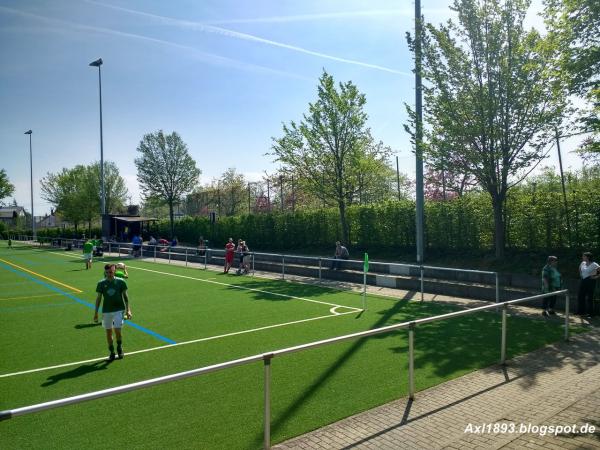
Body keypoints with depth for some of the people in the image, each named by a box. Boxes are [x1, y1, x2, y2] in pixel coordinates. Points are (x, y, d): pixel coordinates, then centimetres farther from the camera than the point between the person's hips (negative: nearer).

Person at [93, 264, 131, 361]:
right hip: (106, 311, 2)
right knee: (108, 332, 7)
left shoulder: (121, 282, -4)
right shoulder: (101, 283, -1)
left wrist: (128, 310, -3)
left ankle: (119, 348, 17)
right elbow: (99, 298, 6)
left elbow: (125, 296, 2)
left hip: (119, 310, -2)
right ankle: (112, 352, 23)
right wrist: (96, 313, 4)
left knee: (117, 330, -10)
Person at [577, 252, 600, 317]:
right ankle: (581, 311, 18)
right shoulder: (583, 263, 6)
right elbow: (580, 268, 28)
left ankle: (590, 313, 8)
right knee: (580, 296, 8)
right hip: (583, 281, 7)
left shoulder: (594, 264, -13)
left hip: (590, 281, -7)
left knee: (589, 297, -1)